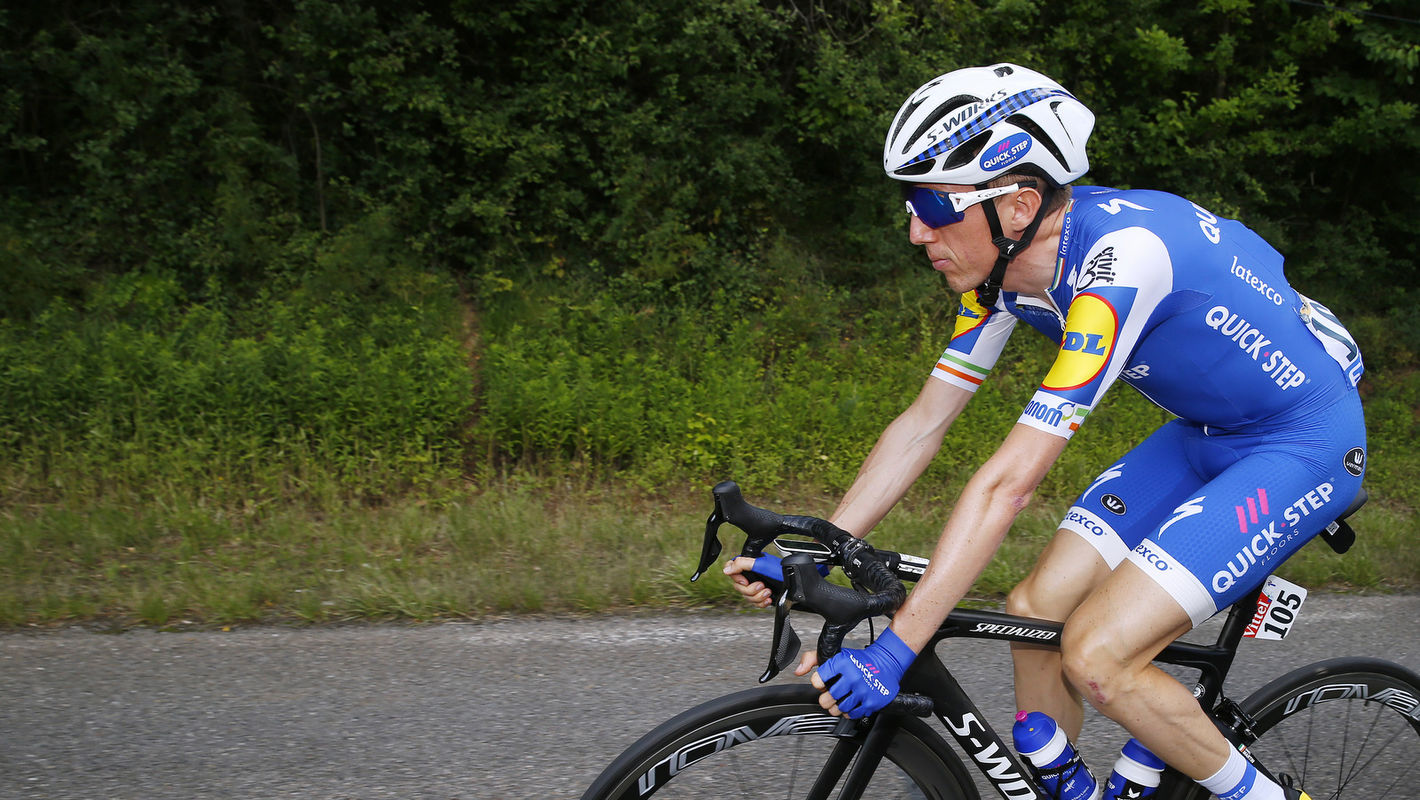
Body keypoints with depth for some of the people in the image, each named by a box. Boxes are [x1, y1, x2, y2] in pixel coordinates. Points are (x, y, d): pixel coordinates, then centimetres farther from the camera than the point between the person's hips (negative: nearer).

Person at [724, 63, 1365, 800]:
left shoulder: (1119, 259, -33)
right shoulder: (1004, 264, -7)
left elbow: (1008, 481, -36)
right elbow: (922, 425, 0)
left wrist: (894, 650, -35)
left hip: (1307, 442, -8)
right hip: (1204, 434, 8)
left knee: (1096, 657, -17)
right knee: (1035, 611, -1)